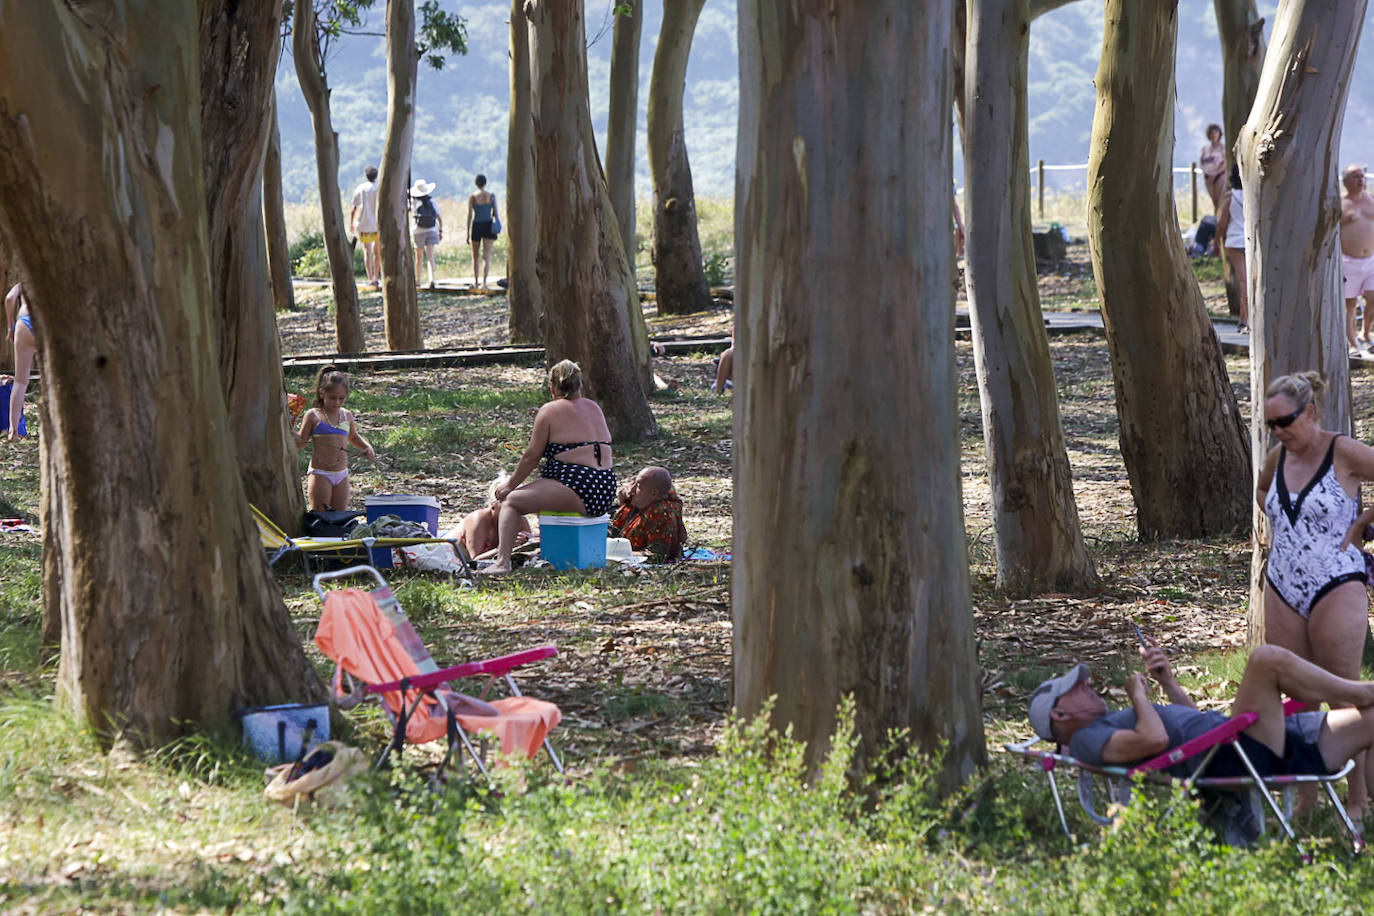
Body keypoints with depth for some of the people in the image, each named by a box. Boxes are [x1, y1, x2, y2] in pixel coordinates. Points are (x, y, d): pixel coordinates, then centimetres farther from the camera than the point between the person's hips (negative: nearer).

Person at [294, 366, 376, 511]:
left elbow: (353, 437, 26)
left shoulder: (347, 416, 8)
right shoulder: (313, 416, -5)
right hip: (320, 475, -4)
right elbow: (300, 443, -2)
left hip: (341, 475, 4)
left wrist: (367, 447, 9)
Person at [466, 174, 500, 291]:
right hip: (488, 226, 0)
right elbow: (496, 213, -1)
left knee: (475, 255, 17)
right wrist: (497, 224, 14)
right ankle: (484, 282, -15)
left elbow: (470, 215, -6)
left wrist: (468, 232, -2)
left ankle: (475, 281, 26)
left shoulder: (472, 197, -5)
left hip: (476, 226, 0)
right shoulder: (491, 196, -2)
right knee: (486, 255, -3)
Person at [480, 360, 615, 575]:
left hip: (578, 490, -8)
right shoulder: (594, 408, 18)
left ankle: (502, 561, -17)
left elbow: (532, 456, -3)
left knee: (510, 501, -2)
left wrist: (510, 484, 10)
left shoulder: (550, 411, -3)